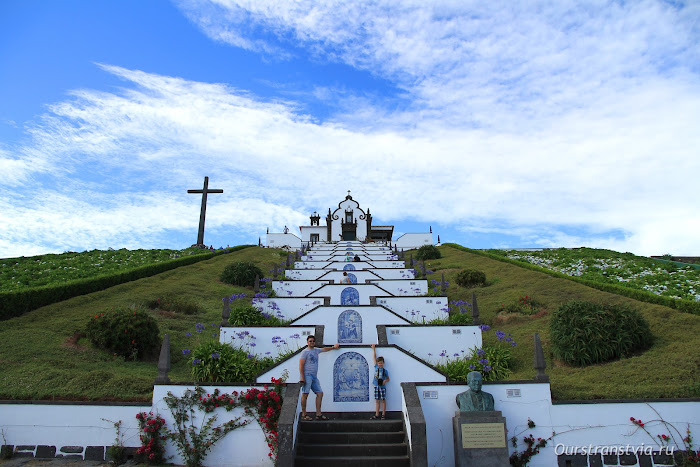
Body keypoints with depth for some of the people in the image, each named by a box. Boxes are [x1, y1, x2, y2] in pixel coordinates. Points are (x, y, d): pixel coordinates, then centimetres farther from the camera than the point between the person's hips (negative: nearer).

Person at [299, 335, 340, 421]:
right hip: (307, 375, -7)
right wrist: (302, 377, -17)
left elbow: (324, 349, 41)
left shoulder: (316, 350, 19)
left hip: (314, 377, 8)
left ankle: (318, 414, 4)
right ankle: (304, 415, -3)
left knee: (320, 393, 1)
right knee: (305, 394, -8)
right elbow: (301, 365, -8)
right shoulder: (305, 352, -2)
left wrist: (333, 347, 49)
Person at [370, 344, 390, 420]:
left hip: (382, 386, -2)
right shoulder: (376, 367, 4)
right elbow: (374, 357, 8)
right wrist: (373, 349, 11)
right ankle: (376, 415, 8)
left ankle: (383, 414, 11)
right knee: (377, 401, 5)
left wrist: (385, 381, -13)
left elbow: (388, 379, 9)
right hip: (376, 386, 2)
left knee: (383, 400, 3)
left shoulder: (385, 371, 0)